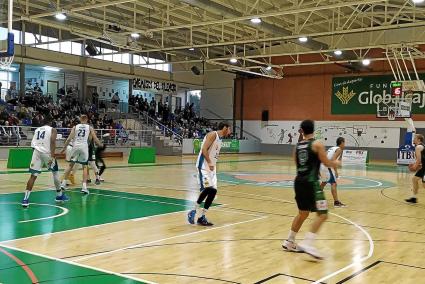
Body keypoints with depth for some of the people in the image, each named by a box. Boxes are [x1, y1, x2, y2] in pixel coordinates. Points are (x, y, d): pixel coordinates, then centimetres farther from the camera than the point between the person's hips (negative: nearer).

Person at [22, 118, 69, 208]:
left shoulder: (37, 130, 22)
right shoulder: (52, 130, 9)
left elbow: (33, 143, 19)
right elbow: (52, 141, -8)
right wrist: (52, 156, -15)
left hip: (36, 152, 3)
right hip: (47, 152, -3)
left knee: (33, 176, 1)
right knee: (55, 172, 16)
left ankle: (26, 199, -10)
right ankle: (60, 195, 25)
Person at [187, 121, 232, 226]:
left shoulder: (220, 139, 19)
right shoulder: (213, 134, -9)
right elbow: (204, 149, -19)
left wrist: (213, 165, 15)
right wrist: (209, 163, -25)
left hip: (211, 167, 10)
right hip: (204, 165, -9)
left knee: (213, 191, 3)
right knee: (207, 188, -20)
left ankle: (201, 217, 9)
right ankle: (194, 211, -6)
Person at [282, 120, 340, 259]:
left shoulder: (297, 146, 11)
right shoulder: (317, 144, -5)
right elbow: (326, 163, -4)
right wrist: (336, 163, 17)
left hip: (299, 182, 7)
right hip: (311, 182, -7)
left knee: (303, 213, 22)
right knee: (322, 215, -5)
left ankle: (289, 242, 28)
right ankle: (308, 243, -16)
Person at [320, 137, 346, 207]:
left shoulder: (332, 148, 23)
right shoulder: (339, 149, -3)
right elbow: (333, 160, -18)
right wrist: (336, 171, -18)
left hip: (322, 166, 9)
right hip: (327, 167, -9)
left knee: (324, 182, 27)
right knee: (333, 183, -10)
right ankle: (336, 202, -17)